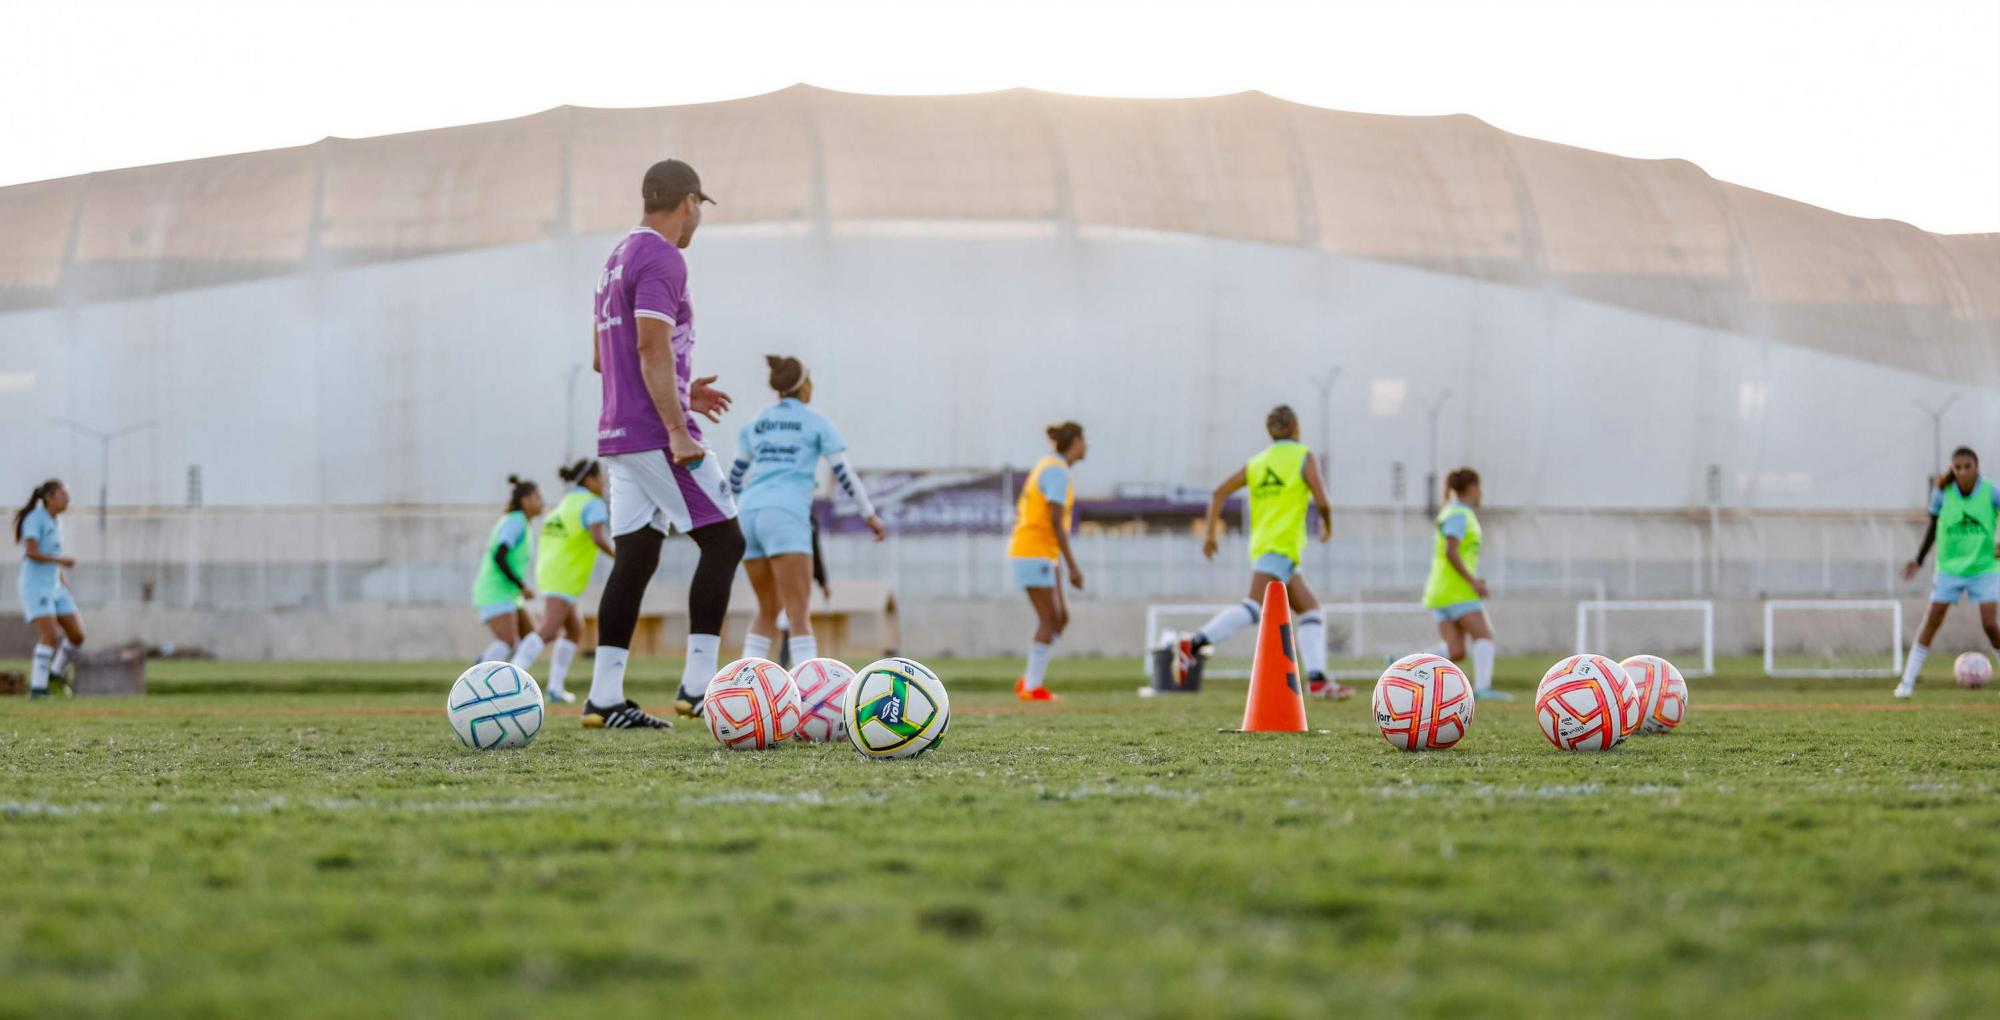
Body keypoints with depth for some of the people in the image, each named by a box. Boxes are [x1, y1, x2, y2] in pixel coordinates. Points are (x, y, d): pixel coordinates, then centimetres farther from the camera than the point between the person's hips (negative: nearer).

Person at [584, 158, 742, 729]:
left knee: (635, 558, 7)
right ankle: (697, 685, -7)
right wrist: (678, 428, -22)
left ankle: (604, 698, 3)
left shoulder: (616, 261, 19)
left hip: (618, 438, 9)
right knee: (723, 542, -3)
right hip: (656, 436, -9)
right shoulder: (663, 260, -10)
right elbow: (653, 349, -20)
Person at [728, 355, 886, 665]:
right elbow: (844, 474, 2)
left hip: (749, 515, 5)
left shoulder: (755, 424, 20)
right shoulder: (817, 422, 6)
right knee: (799, 617, -11)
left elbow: (736, 476, 24)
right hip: (785, 517, -5)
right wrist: (870, 515, 13)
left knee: (769, 610, 18)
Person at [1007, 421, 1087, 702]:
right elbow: (1056, 521, -21)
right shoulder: (1058, 471, -14)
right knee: (1049, 621, -7)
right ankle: (1033, 688, -5)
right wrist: (1072, 566, -20)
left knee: (1061, 618, 8)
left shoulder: (1048, 467, 17)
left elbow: (1019, 511, 22)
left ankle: (1029, 681, 6)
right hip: (1036, 555, -10)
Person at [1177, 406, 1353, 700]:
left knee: (1311, 610, 9)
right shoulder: (1303, 457, 4)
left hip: (1261, 544, 8)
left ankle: (1317, 680, -1)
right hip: (1280, 546, -8)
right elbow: (1321, 502, -6)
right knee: (1257, 606, -24)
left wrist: (1210, 531, 13)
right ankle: (1193, 645, -36)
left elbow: (1219, 493, 13)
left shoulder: (1257, 462, 20)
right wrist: (1328, 525, 13)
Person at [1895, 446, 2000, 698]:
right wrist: (1919, 560, 3)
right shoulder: (1943, 493, -7)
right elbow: (1934, 526, 7)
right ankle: (1908, 681, 0)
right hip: (1950, 568, 1)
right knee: (1932, 621, -4)